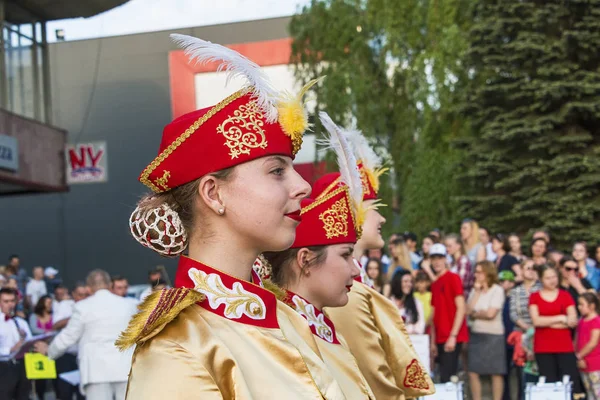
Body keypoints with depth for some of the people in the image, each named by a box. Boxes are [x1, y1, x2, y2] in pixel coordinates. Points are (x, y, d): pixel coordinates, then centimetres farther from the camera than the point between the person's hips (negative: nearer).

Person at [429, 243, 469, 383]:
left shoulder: (453, 278, -4)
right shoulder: (434, 284, 17)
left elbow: (461, 308, -11)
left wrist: (453, 336, -16)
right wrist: (433, 342, 14)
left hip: (452, 338, -7)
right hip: (440, 339, 7)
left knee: (447, 377, -13)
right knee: (444, 377, 7)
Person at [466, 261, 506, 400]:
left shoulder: (497, 290, -6)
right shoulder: (475, 290, 11)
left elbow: (490, 313, -15)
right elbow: (468, 310, -2)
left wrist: (475, 314, 1)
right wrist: (476, 292, -3)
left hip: (493, 335, -6)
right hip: (476, 334, 6)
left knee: (496, 373, 1)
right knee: (473, 372, 3)